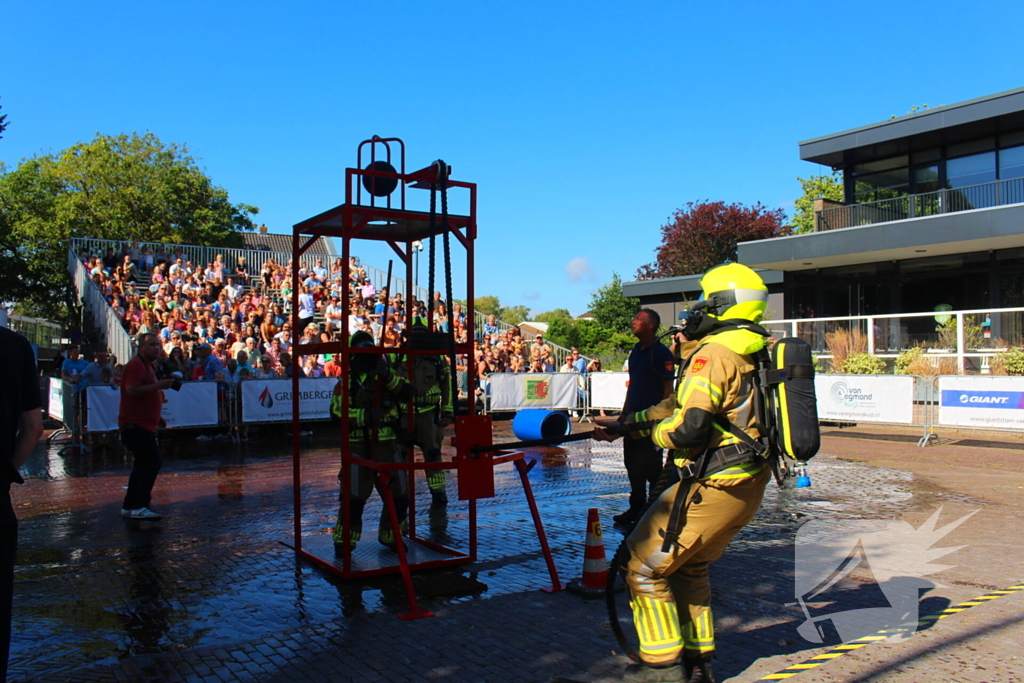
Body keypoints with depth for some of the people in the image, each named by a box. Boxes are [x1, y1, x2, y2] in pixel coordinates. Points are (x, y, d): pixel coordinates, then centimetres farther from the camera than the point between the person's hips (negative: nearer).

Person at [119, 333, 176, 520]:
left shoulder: (147, 366, 21)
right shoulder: (136, 365, -11)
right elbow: (132, 390, -25)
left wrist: (156, 416, 25)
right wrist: (159, 385, -25)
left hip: (144, 424, 11)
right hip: (136, 425, -11)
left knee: (144, 464, 13)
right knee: (152, 462, -17)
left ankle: (129, 507, 20)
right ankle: (139, 507, -17)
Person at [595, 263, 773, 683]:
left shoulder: (714, 354, -16)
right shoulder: (755, 352, 13)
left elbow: (687, 428, -26)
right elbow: (685, 401, 18)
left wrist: (657, 432, -3)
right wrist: (626, 422, 20)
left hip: (714, 487, -9)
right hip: (750, 486, 9)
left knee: (646, 567, 6)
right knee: (690, 567, 25)